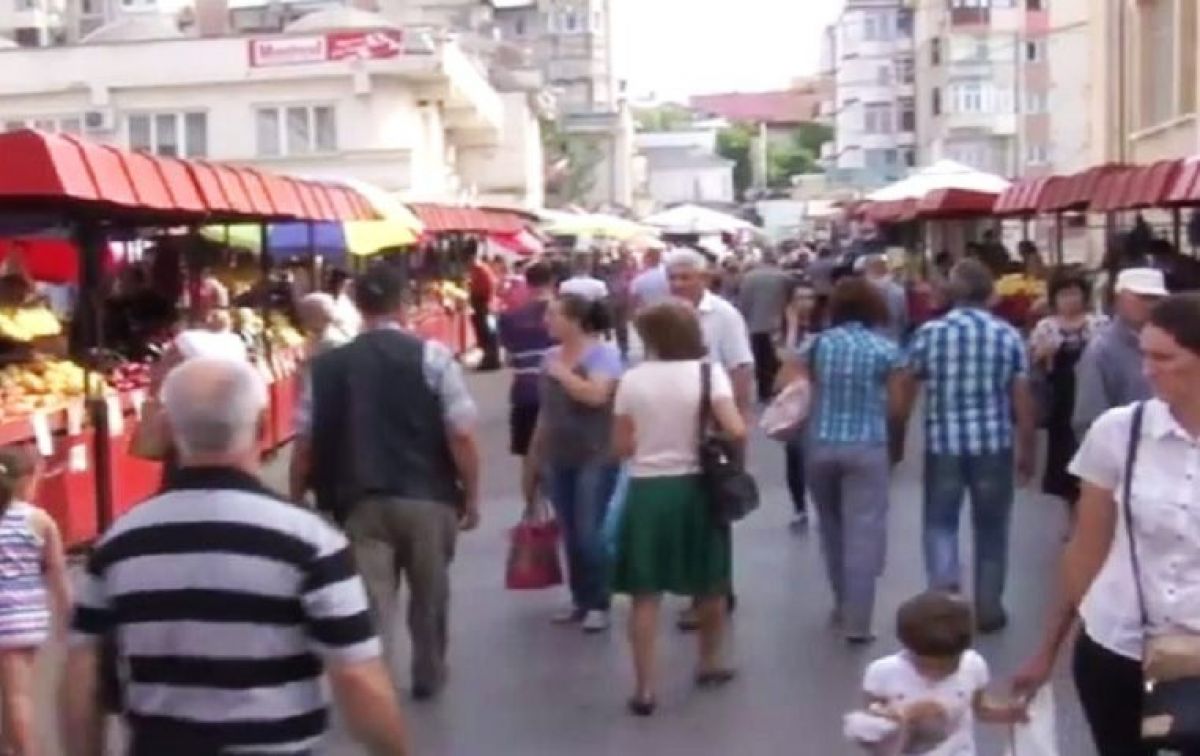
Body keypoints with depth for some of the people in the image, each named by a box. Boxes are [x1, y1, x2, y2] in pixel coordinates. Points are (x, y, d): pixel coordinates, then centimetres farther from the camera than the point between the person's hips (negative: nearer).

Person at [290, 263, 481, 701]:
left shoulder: (326, 366, 0)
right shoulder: (432, 356, -6)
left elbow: (305, 444, 2)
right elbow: (461, 436, -9)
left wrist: (297, 501, 15)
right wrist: (471, 496, 2)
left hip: (360, 502, 0)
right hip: (426, 498, 0)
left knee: (369, 603, 5)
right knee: (429, 595, 20)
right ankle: (428, 677, 38)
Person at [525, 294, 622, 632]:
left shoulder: (604, 353, -10)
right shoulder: (551, 356, 8)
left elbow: (596, 395, -27)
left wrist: (563, 373, -15)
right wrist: (536, 454, 18)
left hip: (595, 458, -6)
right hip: (557, 459, 6)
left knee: (590, 533, -6)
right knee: (570, 535, 10)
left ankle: (599, 605, 5)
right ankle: (580, 600, 20)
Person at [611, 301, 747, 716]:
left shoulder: (633, 379, -2)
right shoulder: (709, 371, -6)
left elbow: (621, 447, 2)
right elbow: (736, 430, -18)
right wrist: (706, 432, 3)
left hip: (646, 489, 0)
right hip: (695, 486, 0)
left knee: (646, 594, 4)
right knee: (709, 585, 21)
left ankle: (645, 688, 1)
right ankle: (709, 664, 37)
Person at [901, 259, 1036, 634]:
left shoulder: (929, 333, -2)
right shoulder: (1009, 336, -1)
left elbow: (906, 392, 2)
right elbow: (1023, 401, 0)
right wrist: (1027, 451, 10)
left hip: (943, 441, 0)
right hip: (994, 443, 1)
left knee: (940, 521, 13)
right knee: (991, 527, 13)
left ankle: (944, 583, -11)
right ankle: (988, 607, 19)